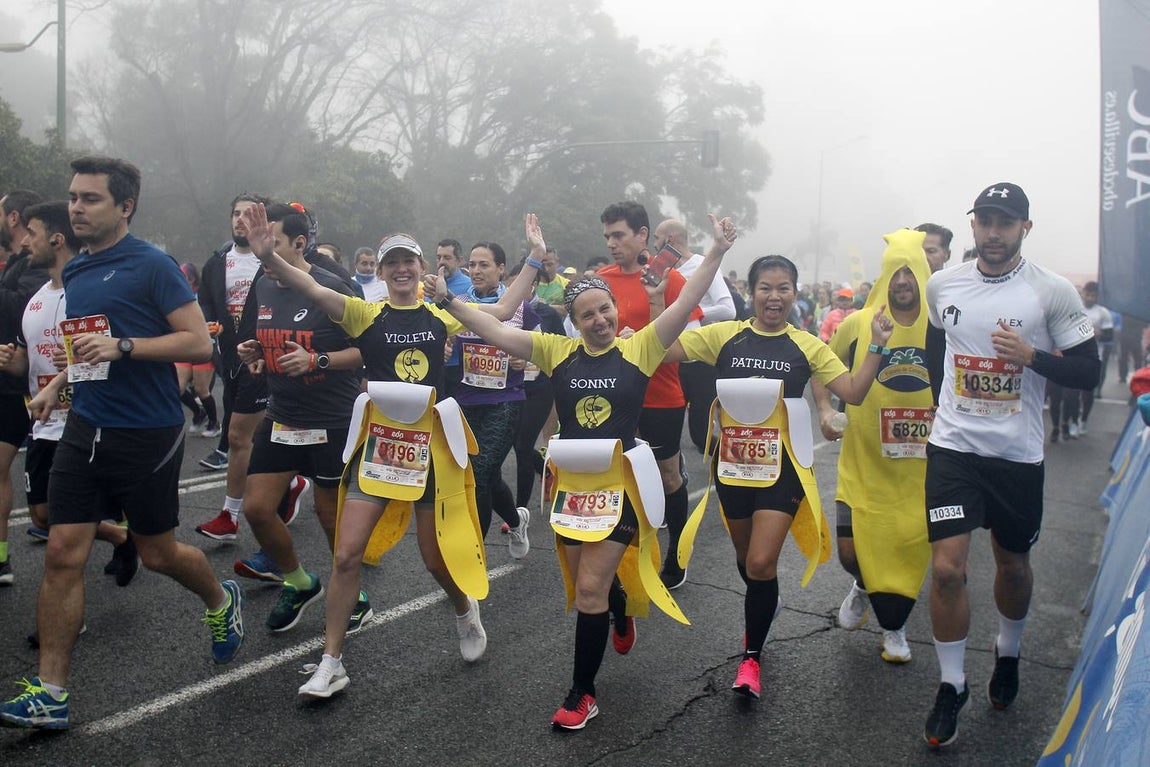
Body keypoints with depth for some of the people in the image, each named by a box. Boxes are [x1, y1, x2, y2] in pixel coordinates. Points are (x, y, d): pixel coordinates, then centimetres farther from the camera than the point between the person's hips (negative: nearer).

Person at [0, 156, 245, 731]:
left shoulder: (152, 265, -11)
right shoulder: (75, 271, 11)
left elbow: (199, 343, -16)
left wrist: (122, 346, -24)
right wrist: (56, 384, 13)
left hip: (147, 435, -6)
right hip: (84, 430, 6)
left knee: (158, 554, 8)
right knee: (63, 554, 0)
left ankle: (221, 601, 40)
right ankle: (50, 693, 8)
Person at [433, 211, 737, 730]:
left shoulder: (638, 348, -5)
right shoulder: (557, 351, 1)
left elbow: (685, 304, -12)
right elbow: (496, 332, -1)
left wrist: (718, 251, -19)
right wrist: (448, 300, -6)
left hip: (620, 484, -3)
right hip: (572, 484, 4)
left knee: (590, 589, -5)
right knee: (586, 583, 17)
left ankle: (582, 694, 12)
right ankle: (621, 612, 55)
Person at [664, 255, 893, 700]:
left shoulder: (807, 346, -1)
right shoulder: (724, 336, -2)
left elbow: (854, 392, -7)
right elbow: (663, 351, -8)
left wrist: (875, 347, -15)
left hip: (781, 467, -2)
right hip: (733, 464, 2)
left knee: (761, 565, -10)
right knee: (746, 559, 19)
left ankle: (751, 655, 11)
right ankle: (760, 615, 50)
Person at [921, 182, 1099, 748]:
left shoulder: (1053, 292, -8)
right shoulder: (941, 285, 1)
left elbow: (1088, 372, -6)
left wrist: (1032, 356, -22)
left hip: (1017, 453, -1)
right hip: (953, 446, 1)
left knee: (1013, 564, 17)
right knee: (947, 568, -8)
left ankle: (1008, 655, 45)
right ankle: (951, 686, 10)